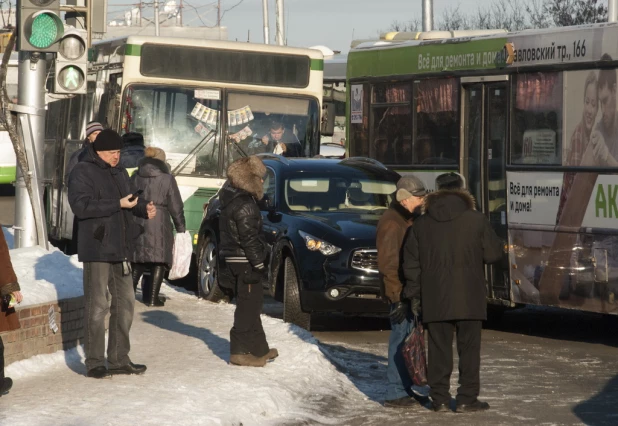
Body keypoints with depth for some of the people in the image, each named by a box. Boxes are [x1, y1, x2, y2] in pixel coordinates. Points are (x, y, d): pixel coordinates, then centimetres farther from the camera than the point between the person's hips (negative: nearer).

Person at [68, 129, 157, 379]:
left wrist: (144, 209, 2)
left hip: (120, 248, 8)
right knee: (97, 306, -4)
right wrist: (118, 204, -23)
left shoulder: (119, 173, 16)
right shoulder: (83, 172, -8)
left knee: (125, 302, 10)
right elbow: (80, 206, -19)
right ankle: (95, 362, 2)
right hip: (96, 248, -8)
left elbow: (130, 202, 25)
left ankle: (119, 359, 18)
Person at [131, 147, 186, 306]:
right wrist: (181, 227, 6)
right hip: (159, 224, -4)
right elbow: (176, 207, -1)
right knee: (159, 261, 3)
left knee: (138, 261, 16)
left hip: (137, 224, 4)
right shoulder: (167, 179, -2)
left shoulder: (135, 178, 10)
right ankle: (152, 297, -1)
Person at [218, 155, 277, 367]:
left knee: (251, 304, 16)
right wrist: (258, 262, -17)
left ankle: (260, 350, 24)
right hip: (244, 261, -10)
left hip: (232, 257, 10)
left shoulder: (231, 197, 12)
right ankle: (240, 352, -1)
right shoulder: (244, 204, -19)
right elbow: (249, 238, -21)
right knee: (247, 305, -4)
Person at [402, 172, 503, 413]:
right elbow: (493, 254, -2)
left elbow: (411, 263, 7)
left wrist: (414, 294, 14)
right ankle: (467, 399, 4)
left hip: (435, 299, 2)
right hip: (468, 298, -2)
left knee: (439, 349, 8)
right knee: (468, 348, 5)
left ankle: (439, 399, 10)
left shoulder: (422, 224, 4)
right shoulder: (476, 220, -5)